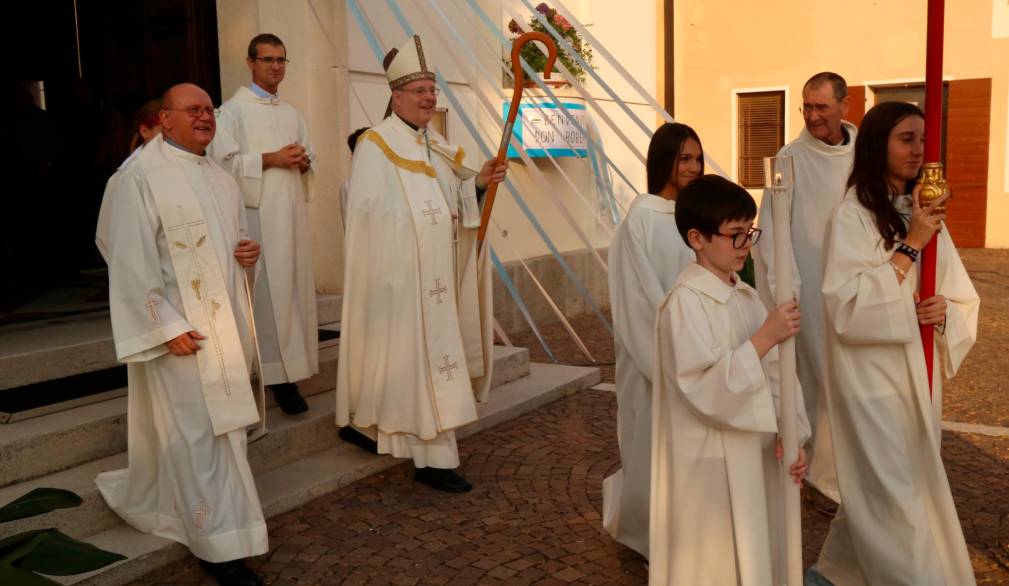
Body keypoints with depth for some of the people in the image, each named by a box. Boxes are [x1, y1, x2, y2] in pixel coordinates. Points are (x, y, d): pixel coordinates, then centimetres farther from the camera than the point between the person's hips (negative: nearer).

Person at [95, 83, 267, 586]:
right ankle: (220, 544, 5)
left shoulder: (221, 179, 14)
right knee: (198, 431, -4)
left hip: (225, 320, 8)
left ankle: (146, 499, 38)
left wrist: (249, 251, -1)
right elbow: (132, 260, -15)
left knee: (221, 423, 15)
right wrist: (168, 325, -20)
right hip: (179, 326, -8)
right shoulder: (141, 177, -10)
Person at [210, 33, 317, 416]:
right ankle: (276, 375, -4)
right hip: (256, 214, -6)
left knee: (294, 292, 3)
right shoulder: (233, 109, 1)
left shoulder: (293, 114, 19)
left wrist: (303, 161, -2)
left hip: (292, 212, 6)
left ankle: (286, 373, 7)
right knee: (266, 294, -8)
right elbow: (223, 162, -9)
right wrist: (270, 159, -14)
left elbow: (308, 160, 21)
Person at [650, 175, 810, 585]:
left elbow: (775, 372, 7)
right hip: (709, 465, -7)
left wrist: (791, 435, -4)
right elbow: (704, 389, -25)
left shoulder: (746, 297, 6)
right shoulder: (685, 302, -19)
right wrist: (764, 338, -24)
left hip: (754, 455, 8)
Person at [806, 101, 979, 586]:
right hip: (872, 377, -7)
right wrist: (910, 246, -20)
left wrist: (945, 310, -12)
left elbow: (964, 299, 12)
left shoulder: (923, 213, 7)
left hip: (918, 374, 7)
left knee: (878, 493, 17)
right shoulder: (851, 216, -13)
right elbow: (846, 306, -22)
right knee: (894, 500, -1)